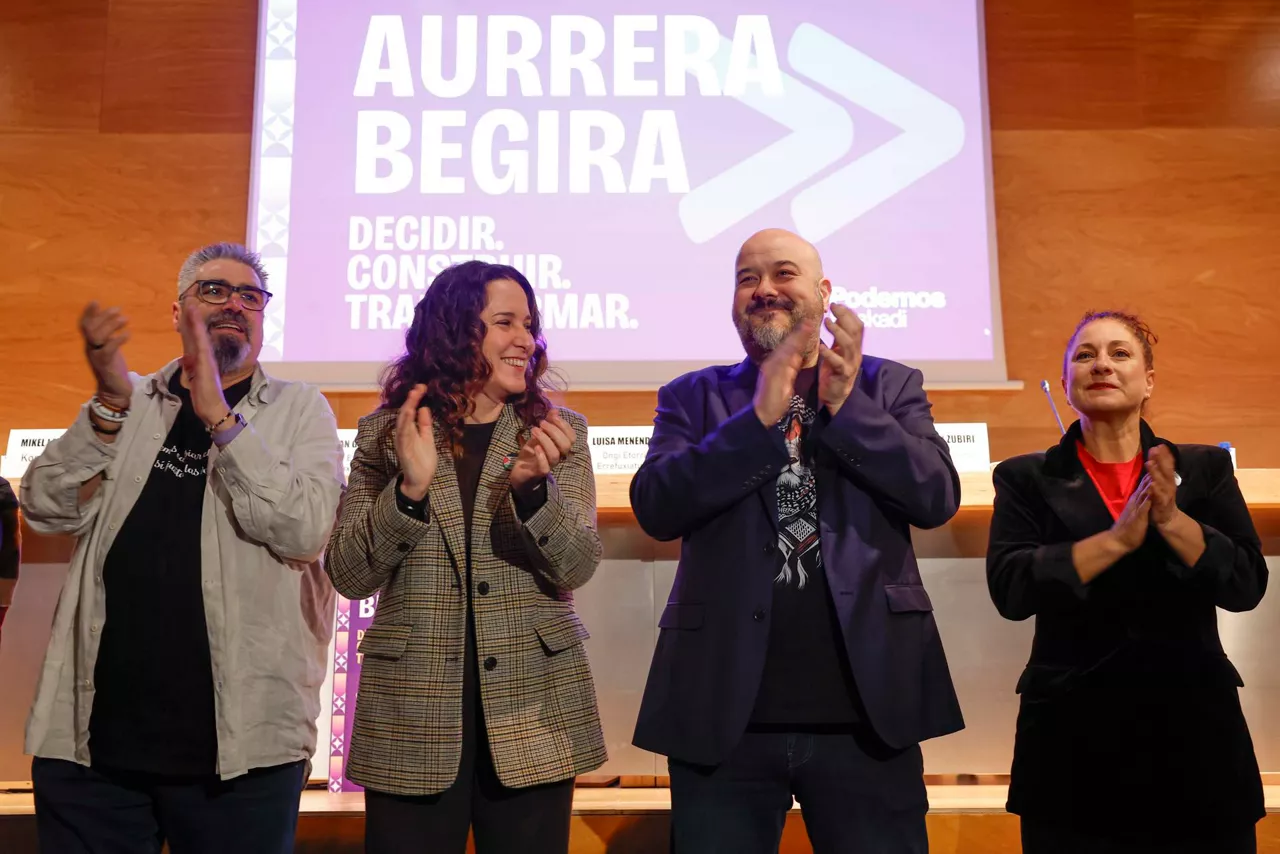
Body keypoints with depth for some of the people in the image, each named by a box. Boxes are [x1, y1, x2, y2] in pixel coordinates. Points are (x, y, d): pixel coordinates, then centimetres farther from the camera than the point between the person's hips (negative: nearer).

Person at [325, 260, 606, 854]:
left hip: (531, 715, 1)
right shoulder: (384, 433, 1)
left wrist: (532, 484, -25)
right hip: (411, 717, 0)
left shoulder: (558, 432, 3)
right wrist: (409, 488, -20)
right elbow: (348, 576, -4)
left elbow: (578, 566, -7)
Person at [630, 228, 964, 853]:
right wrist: (760, 414, -16)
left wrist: (845, 405, -14)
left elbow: (937, 498, -4)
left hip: (867, 713, 1)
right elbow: (655, 509, -8)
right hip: (724, 715, 0)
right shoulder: (692, 397, 7)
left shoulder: (890, 385, 9)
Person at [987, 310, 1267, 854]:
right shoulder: (1026, 478, 2)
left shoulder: (1205, 468, 7)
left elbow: (1248, 584, -1)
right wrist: (1117, 538, -18)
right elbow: (1009, 589, -11)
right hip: (1072, 735, -1)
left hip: (1193, 726, 2)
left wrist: (1172, 520, -16)